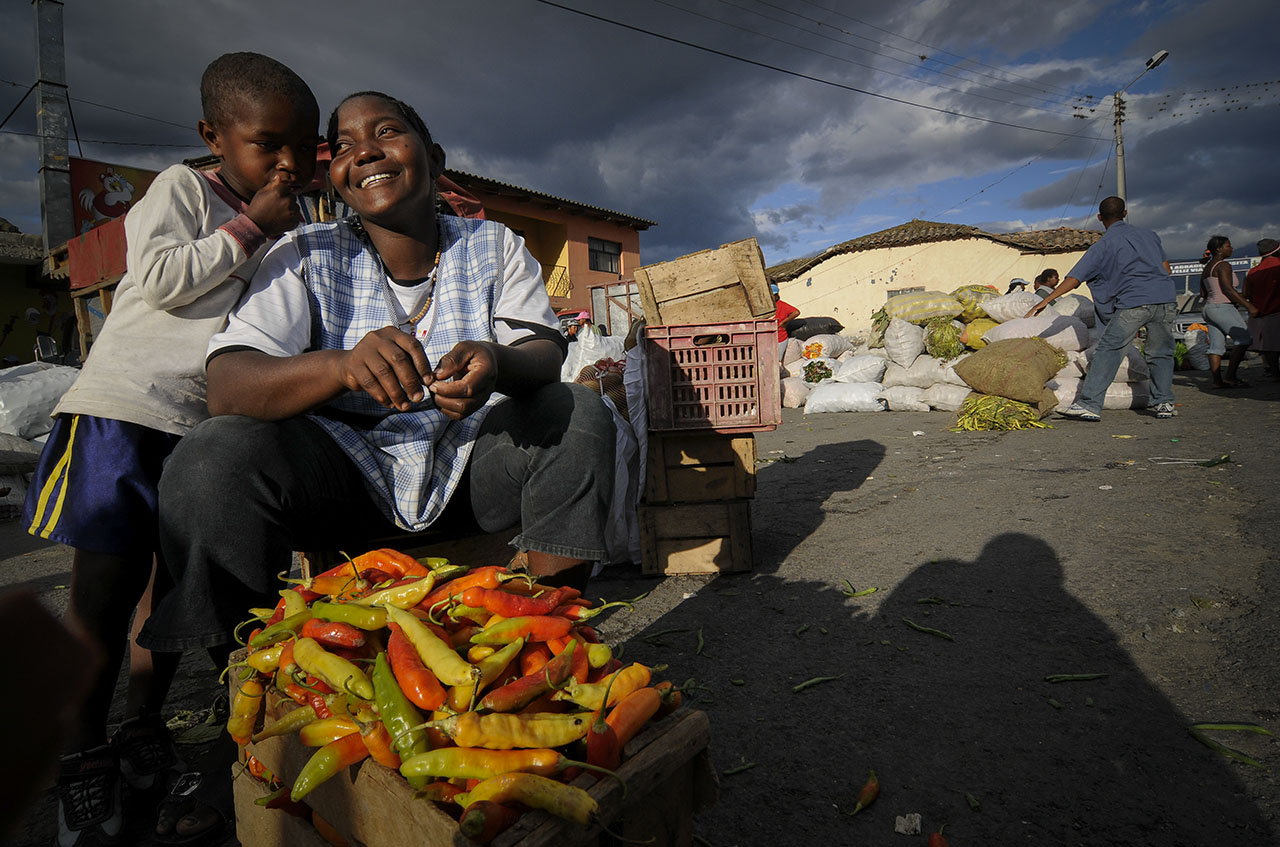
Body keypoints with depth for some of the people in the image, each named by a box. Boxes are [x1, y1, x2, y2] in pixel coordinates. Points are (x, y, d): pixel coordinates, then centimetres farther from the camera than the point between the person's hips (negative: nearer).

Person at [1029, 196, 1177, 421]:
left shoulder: (1104, 244, 5)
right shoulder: (1149, 234, 20)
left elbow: (1074, 278, -2)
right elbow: (1166, 268, 23)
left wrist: (1045, 301, -1)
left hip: (1133, 302, -5)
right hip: (1165, 298, 6)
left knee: (1108, 350, -7)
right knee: (1160, 352, 16)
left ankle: (1090, 404, -13)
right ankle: (1164, 402, 16)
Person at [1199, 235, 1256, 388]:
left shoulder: (1207, 268, 18)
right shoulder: (1223, 265, -9)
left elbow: (1203, 293, 19)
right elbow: (1228, 289, -17)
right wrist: (1248, 305, -15)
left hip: (1209, 308, 9)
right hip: (1223, 308, -9)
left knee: (1216, 346, 4)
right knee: (1243, 339, -9)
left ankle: (1217, 381, 0)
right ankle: (1230, 377, -14)